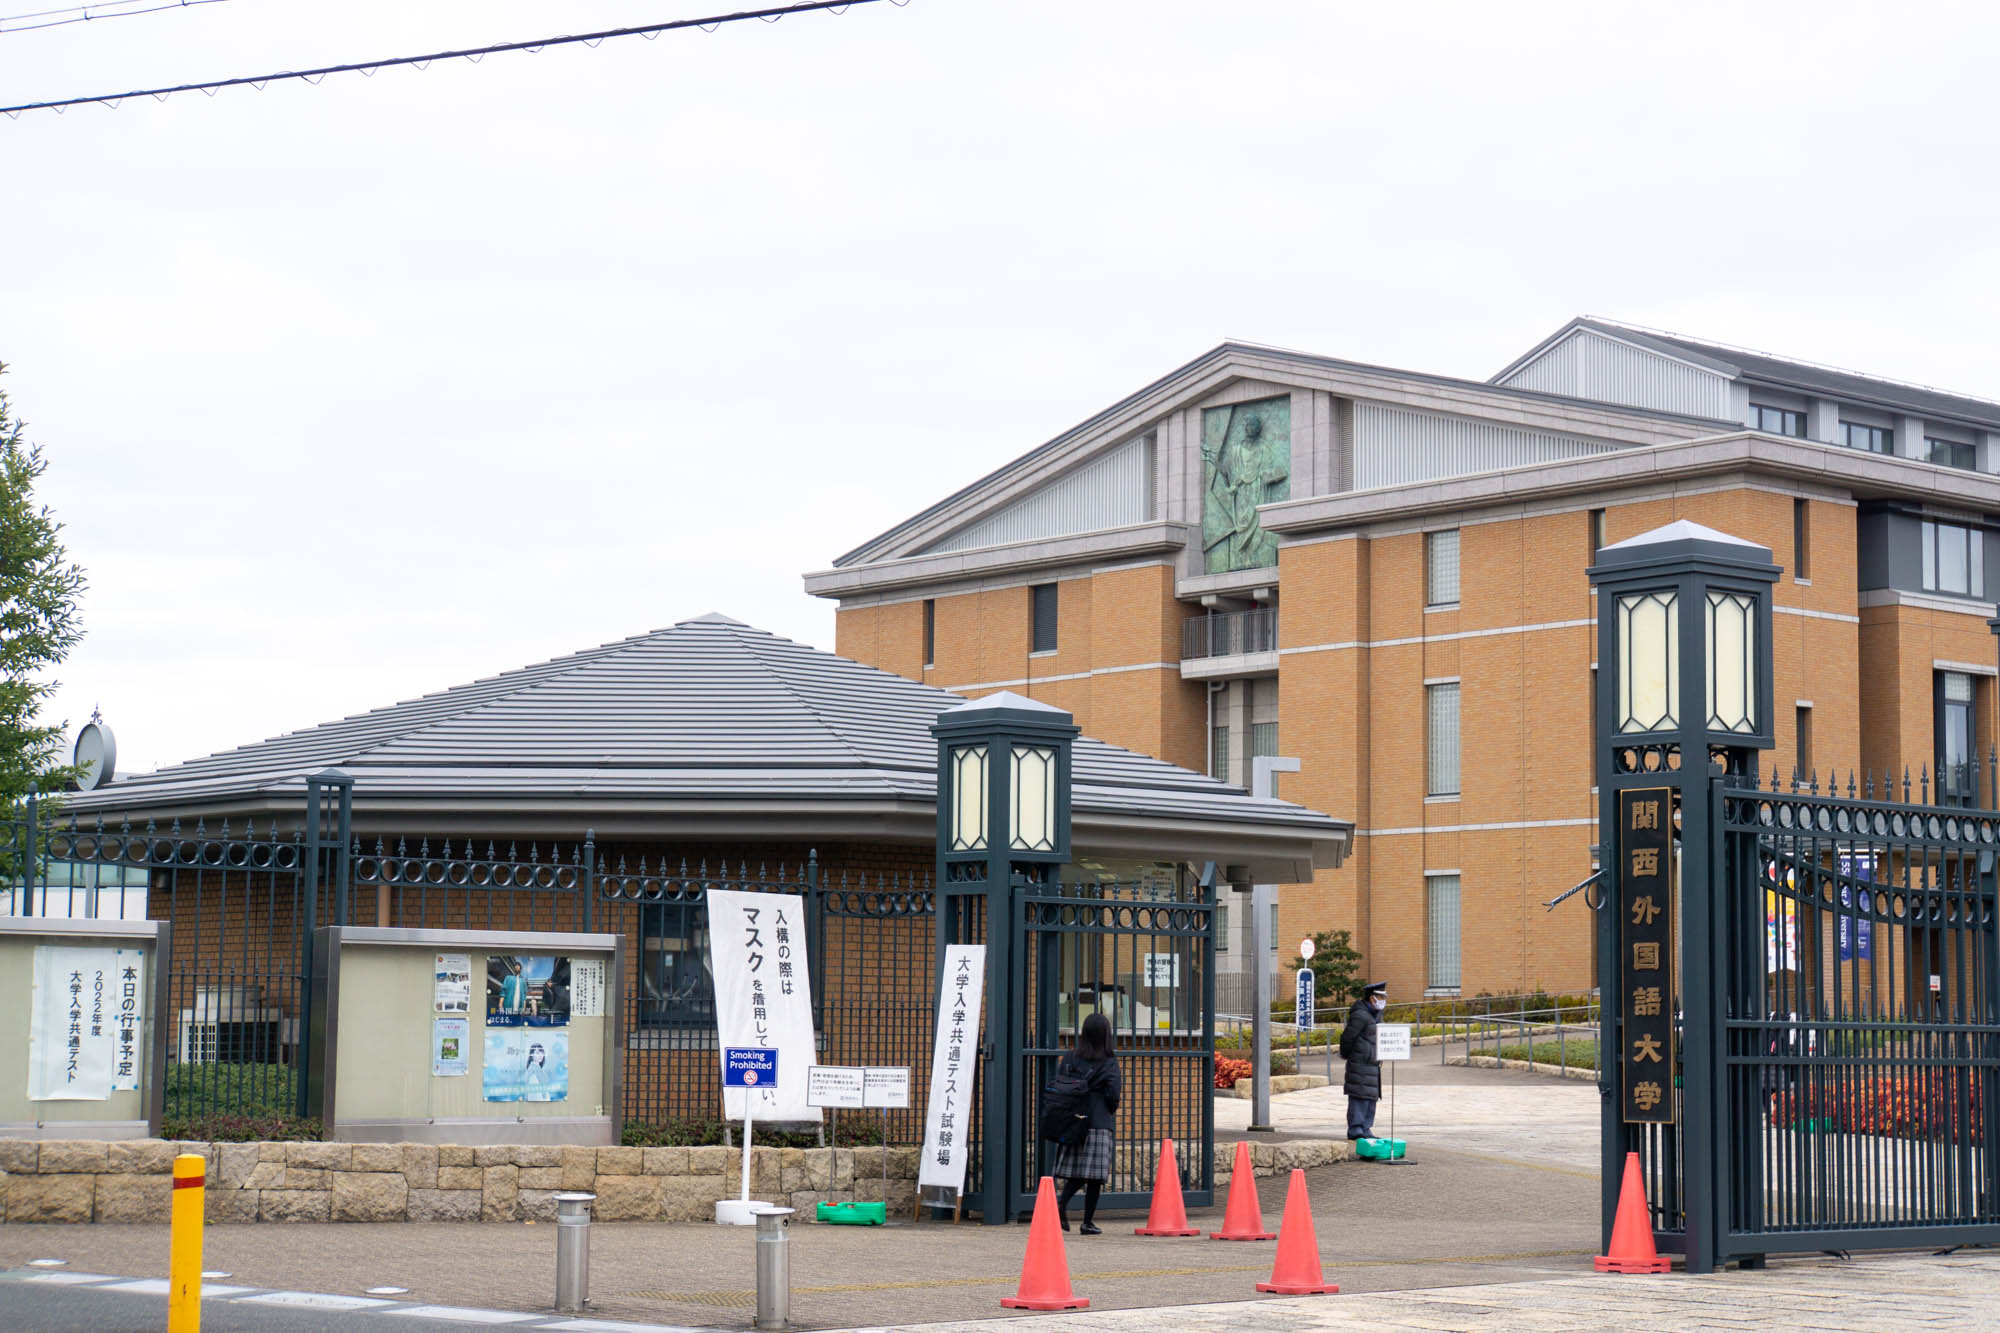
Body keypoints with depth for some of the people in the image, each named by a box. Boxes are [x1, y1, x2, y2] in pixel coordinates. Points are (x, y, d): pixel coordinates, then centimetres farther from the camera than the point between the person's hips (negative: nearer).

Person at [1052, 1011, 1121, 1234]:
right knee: (1095, 1175, 2)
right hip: (1099, 1124, -4)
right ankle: (1088, 1222, 4)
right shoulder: (1110, 1064, -5)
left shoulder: (1070, 1059, 5)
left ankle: (1061, 1204, -14)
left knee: (1076, 1172, 11)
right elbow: (1113, 1094, -11)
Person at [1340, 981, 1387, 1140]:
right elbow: (1347, 1037, -15)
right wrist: (1345, 1054, 1)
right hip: (1360, 1064, -9)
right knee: (1359, 1097, -8)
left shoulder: (1376, 1015, 16)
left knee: (1371, 1097, 11)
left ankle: (1365, 1129, 17)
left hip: (1373, 1065, 9)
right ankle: (1355, 1129, -6)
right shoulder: (1360, 1016, -15)